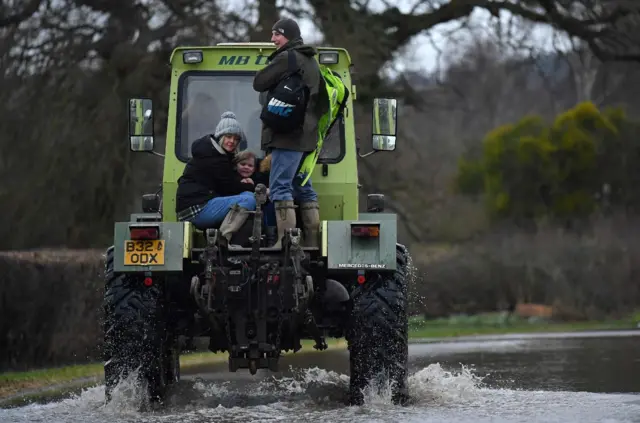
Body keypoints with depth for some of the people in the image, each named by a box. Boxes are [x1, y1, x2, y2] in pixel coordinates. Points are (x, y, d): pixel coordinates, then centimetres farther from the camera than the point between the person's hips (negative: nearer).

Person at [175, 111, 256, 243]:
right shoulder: (212, 156, -10)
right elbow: (230, 186, -7)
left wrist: (243, 181, 2)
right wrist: (253, 187, 5)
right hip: (196, 209, -11)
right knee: (248, 199, -22)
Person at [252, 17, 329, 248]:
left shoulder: (287, 59, -10)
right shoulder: (311, 62, 22)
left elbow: (258, 83, -7)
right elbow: (323, 99, 26)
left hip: (288, 135, -10)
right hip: (306, 135, 10)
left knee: (280, 187, -12)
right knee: (303, 188, 13)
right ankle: (312, 241, 12)